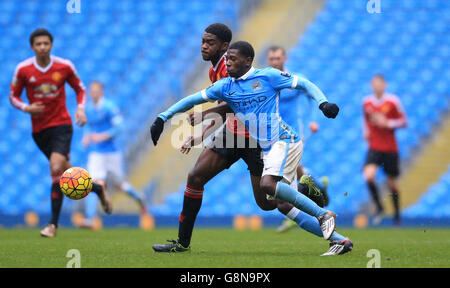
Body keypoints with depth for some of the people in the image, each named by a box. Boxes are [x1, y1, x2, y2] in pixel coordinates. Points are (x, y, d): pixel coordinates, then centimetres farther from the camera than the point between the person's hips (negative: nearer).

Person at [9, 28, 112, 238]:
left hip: (61, 124, -3)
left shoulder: (64, 66, -4)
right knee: (65, 170, 10)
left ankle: (53, 224, -16)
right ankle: (99, 190, 39)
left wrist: (81, 108, -6)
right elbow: (13, 95, 6)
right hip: (39, 129, 3)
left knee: (57, 168, -20)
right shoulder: (23, 69, -4)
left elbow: (80, 89, 11)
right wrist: (26, 108, -14)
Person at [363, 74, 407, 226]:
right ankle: (379, 207, -3)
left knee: (391, 183, 5)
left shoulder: (393, 101, -5)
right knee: (369, 176, -22)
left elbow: (403, 121, 0)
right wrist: (366, 132, 4)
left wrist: (387, 123, -15)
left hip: (390, 149, -1)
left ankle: (397, 214, 25)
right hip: (374, 147, 1)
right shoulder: (367, 102, 4)